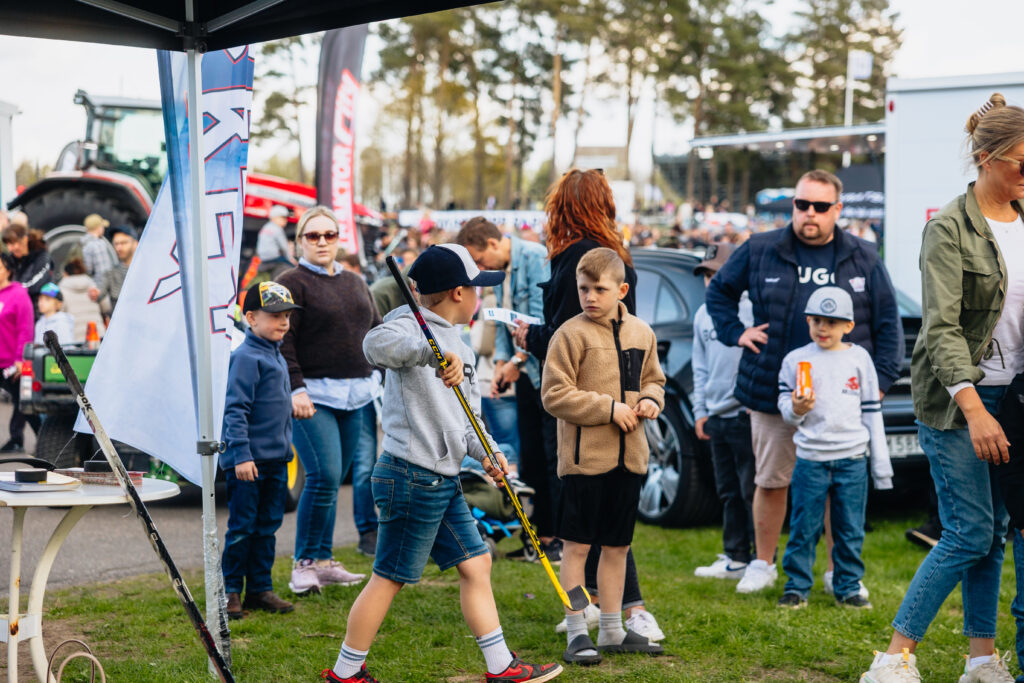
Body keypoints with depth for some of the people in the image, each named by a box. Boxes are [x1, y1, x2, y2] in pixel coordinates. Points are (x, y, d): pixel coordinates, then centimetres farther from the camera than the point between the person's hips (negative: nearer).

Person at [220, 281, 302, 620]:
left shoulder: (277, 357, 15)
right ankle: (230, 591, 8)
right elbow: (235, 409, -18)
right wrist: (241, 454, -22)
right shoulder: (245, 357, -13)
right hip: (249, 461, -9)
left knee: (267, 527, 12)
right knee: (242, 528, -2)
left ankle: (260, 589, 20)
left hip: (276, 460, 9)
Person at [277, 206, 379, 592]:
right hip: (315, 395, -7)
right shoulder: (291, 283, -2)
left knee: (364, 470, 5)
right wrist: (296, 388, -18)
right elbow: (283, 342, -10)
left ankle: (324, 561, 14)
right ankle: (306, 563, 1)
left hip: (359, 393, 7)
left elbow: (377, 332, 26)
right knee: (324, 477, -12)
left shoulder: (355, 284, 20)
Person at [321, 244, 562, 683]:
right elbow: (376, 344, -38)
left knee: (475, 563, 11)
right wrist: (432, 353, -51)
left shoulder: (455, 342, 17)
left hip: (443, 481, 9)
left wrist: (485, 451, 5)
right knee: (390, 578, -1)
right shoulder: (410, 326, -13)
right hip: (410, 477, -9)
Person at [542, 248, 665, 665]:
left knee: (617, 547, 14)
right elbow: (555, 395, -12)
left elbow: (653, 379, 22)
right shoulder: (571, 334, -9)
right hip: (584, 457, -5)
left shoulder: (641, 333, 8)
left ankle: (613, 631, 25)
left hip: (629, 458, 6)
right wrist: (610, 408, -16)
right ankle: (577, 634, 8)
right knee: (577, 546, -1)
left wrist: (650, 400, -2)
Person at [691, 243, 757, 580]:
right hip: (716, 416, 7)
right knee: (728, 492, 13)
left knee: (752, 491, -4)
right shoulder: (702, 315, 14)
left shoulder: (750, 309, -8)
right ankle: (735, 557, 21)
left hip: (746, 415, -7)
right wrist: (700, 410, 13)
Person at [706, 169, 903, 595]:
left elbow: (887, 323, 9)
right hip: (772, 394, 0)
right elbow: (719, 291, 18)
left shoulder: (864, 259, 5)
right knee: (770, 481, 9)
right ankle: (763, 564, 24)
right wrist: (735, 332, 5)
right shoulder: (760, 251, 3)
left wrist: (881, 380, 1)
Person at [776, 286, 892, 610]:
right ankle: (797, 587, 11)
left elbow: (872, 411, 10)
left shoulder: (859, 358, 6)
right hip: (811, 458, -1)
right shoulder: (796, 359, 2)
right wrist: (795, 409, -21)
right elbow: (785, 404, 5)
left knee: (850, 529, 5)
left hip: (852, 459, 1)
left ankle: (848, 587, 17)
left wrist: (881, 465, 8)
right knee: (804, 528, 0)